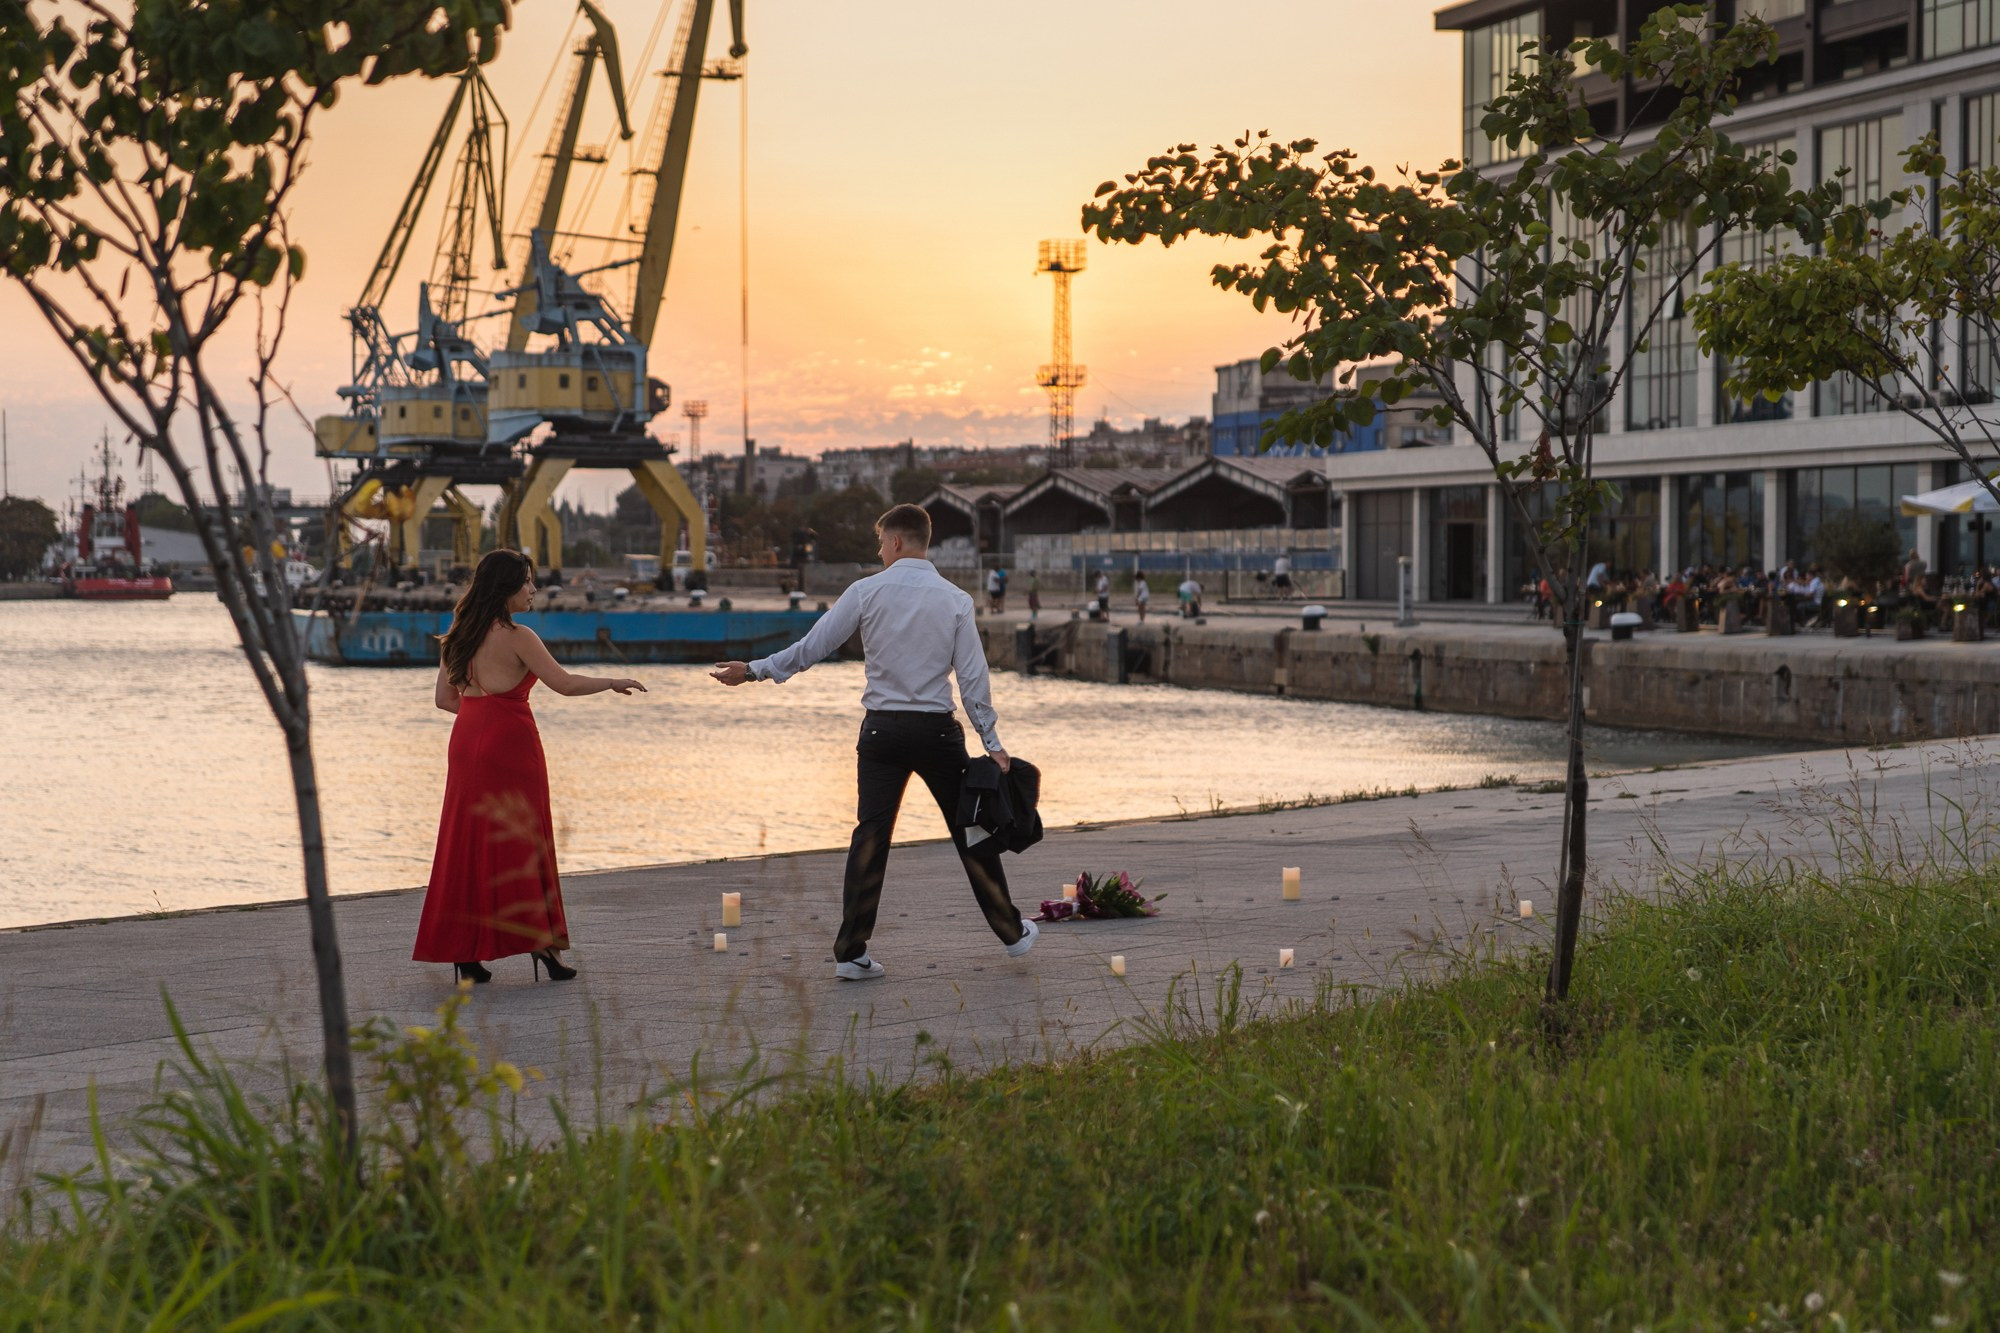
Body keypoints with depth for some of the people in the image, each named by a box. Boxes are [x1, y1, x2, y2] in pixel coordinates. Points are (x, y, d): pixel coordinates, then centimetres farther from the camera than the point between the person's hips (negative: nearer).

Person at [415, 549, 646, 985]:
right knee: (519, 843, 1)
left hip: (468, 738, 6)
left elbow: (444, 698, 12)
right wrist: (614, 683, 0)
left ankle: (465, 955, 6)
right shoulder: (517, 637, -12)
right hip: (509, 742, -6)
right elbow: (564, 684, -13)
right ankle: (541, 941, 5)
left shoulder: (459, 635, 9)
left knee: (467, 844, 6)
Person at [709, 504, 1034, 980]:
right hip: (937, 729, 0)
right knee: (971, 833, 11)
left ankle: (851, 953, -1)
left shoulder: (867, 592, -3)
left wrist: (753, 670, 9)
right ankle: (1012, 933, 21)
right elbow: (973, 676, -4)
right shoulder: (955, 600, -1)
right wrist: (992, 741, 0)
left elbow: (812, 646, -1)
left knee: (870, 835, 1)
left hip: (882, 729, 0)